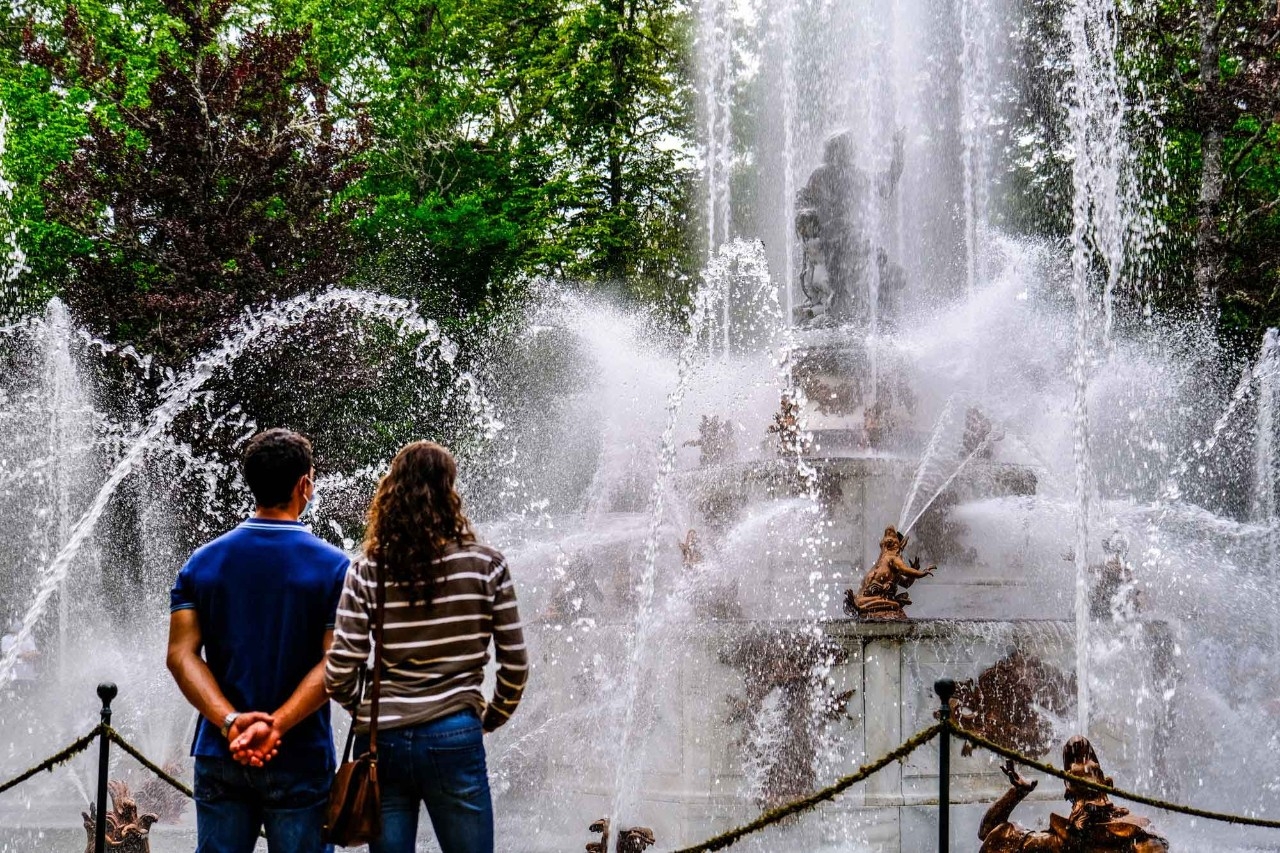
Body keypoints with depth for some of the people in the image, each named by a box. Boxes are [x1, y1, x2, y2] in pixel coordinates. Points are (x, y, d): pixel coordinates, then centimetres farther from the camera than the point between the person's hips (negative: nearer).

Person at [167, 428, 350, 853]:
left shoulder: (203, 562, 4)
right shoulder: (332, 567, -6)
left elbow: (181, 655, -6)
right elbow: (335, 665, -15)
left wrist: (231, 722, -15)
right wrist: (275, 726, -19)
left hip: (220, 755, 3)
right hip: (300, 760, -3)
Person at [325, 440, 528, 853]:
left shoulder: (367, 571, -1)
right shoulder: (485, 565, -3)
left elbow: (339, 673, -4)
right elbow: (516, 664, 1)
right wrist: (492, 718, 18)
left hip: (380, 740, 1)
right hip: (454, 738, -1)